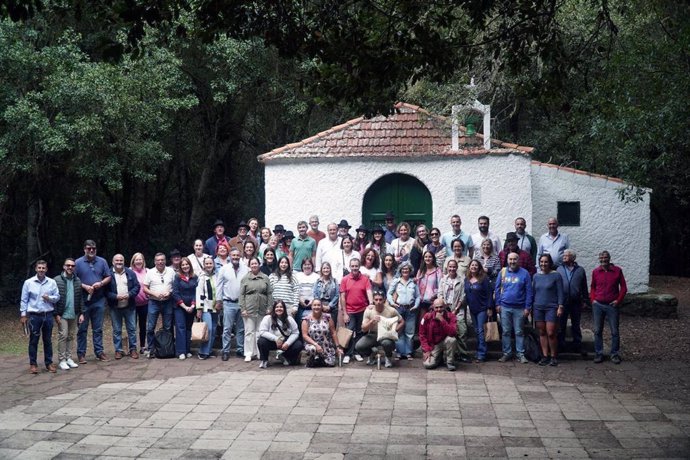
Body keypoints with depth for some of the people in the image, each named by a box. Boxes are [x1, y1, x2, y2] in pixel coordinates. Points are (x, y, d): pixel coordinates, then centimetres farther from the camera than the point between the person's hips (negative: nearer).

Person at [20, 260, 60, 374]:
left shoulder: (52, 282, 3)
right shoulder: (28, 282, -1)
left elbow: (57, 297, 7)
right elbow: (24, 300, 2)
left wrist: (50, 298, -14)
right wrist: (23, 315, -1)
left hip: (48, 315, 2)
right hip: (34, 315, -2)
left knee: (48, 340, 9)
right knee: (33, 340, 1)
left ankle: (49, 362, 17)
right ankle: (33, 364, 8)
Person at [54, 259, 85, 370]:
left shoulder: (78, 281, 8)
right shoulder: (57, 280, -4)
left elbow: (81, 298, 9)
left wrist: (81, 313, 4)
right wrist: (56, 314, -11)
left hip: (74, 314, 4)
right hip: (62, 314, -4)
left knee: (71, 336, 9)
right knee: (63, 336, -4)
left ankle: (69, 358, 16)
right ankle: (62, 360, 1)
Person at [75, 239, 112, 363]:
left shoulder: (102, 262, 7)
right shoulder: (78, 263, -1)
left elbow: (108, 277, 9)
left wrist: (101, 283, -10)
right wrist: (85, 286, -15)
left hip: (99, 301, 2)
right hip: (83, 301, -2)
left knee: (98, 328, 8)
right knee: (82, 328, 2)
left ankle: (99, 351, 16)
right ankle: (81, 353, 8)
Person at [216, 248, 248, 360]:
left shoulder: (246, 269, 1)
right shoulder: (224, 269, -1)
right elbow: (219, 285, 2)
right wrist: (218, 300, 0)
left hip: (242, 302, 2)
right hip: (228, 303, -2)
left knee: (241, 329, 10)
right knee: (227, 328, -1)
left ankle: (240, 350, 18)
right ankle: (225, 351, 3)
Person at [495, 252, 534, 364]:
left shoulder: (524, 273, -2)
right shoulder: (503, 272, 3)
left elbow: (529, 291, -2)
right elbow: (497, 289, 7)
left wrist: (527, 307, -6)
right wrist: (498, 304, 2)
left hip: (519, 308, -2)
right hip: (505, 307, 2)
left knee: (519, 332, 5)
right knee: (506, 331, 7)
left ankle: (521, 354, 11)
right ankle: (507, 353, 15)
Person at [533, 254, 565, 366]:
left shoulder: (556, 275, -2)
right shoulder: (536, 276, 10)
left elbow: (560, 292, -3)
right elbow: (533, 292, 16)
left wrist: (560, 307, -9)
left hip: (551, 307, -4)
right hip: (538, 308, 4)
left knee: (551, 333, -9)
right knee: (542, 333, 5)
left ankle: (554, 357, 2)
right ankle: (545, 356, 11)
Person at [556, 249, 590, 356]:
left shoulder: (580, 270, 5)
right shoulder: (559, 270, 6)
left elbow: (584, 287, 9)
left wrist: (585, 300, 5)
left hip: (576, 302, 0)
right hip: (562, 302, 0)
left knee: (576, 325, 9)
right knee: (561, 325, 5)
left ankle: (577, 345, 16)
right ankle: (560, 345, 13)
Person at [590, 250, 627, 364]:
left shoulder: (617, 270, -1)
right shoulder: (595, 272, 4)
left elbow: (623, 287, 3)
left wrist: (618, 300, -5)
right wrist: (593, 299, 3)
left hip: (612, 305, -2)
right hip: (598, 305, 2)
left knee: (614, 332, 2)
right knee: (597, 331, 5)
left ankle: (615, 354, 11)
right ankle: (598, 354, 14)